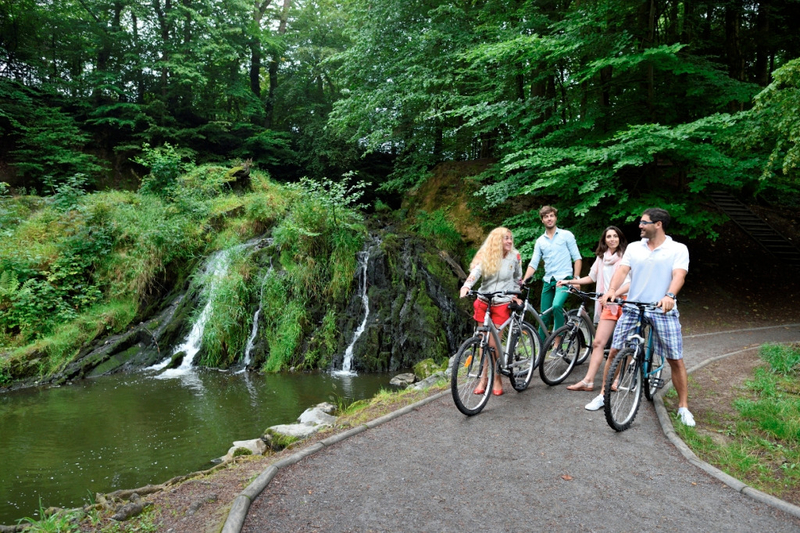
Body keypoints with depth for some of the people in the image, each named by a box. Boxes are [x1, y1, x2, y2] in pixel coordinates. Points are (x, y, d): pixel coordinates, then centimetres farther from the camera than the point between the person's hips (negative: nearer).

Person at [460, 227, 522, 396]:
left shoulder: (515, 256, 0)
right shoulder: (485, 257, -3)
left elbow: (518, 278, 14)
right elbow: (474, 272, -20)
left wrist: (514, 295, 7)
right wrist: (466, 286, -37)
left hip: (502, 304, -1)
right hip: (483, 302, 1)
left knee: (493, 342, -5)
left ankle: (497, 378, 12)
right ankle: (484, 378, 18)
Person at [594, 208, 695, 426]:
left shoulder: (678, 249, 1)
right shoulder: (634, 247, 9)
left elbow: (679, 275, -14)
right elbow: (622, 270, -3)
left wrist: (670, 296, -34)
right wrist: (611, 290, -23)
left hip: (664, 310, -2)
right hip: (633, 308, 3)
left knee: (675, 360, 1)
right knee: (615, 351, 1)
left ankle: (683, 407, 17)